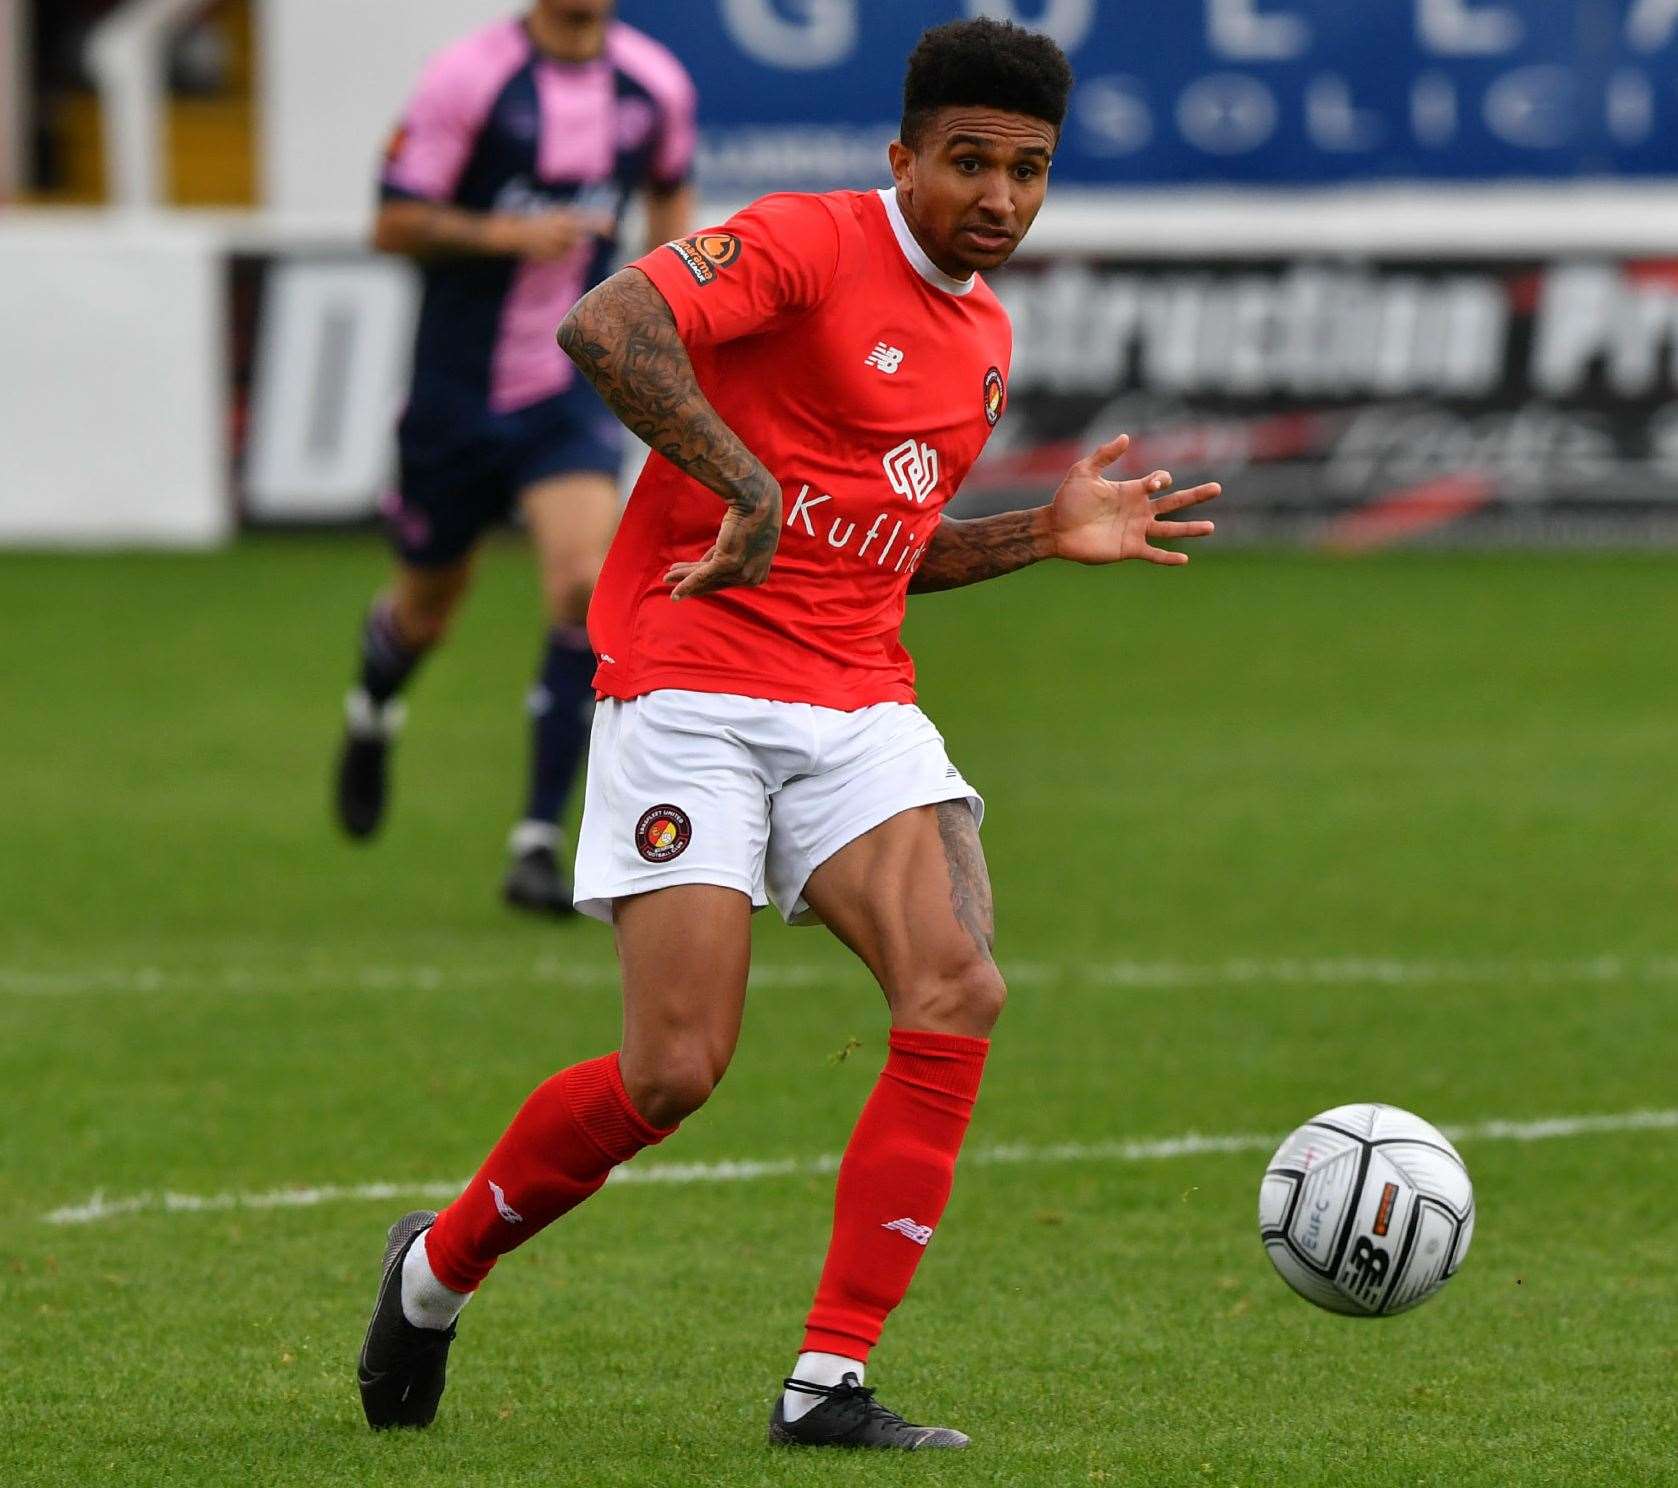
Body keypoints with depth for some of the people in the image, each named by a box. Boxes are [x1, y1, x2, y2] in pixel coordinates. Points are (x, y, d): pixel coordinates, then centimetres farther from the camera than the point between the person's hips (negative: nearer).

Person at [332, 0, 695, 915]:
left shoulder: (657, 86, -1)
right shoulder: (469, 76, -13)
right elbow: (395, 224, -11)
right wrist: (503, 233, -26)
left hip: (570, 391, 2)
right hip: (458, 384, -1)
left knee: (586, 585, -20)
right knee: (428, 606, 14)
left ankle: (537, 844, -13)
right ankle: (372, 716, 53)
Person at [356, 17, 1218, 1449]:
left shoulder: (983, 337, 17)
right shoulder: (808, 245, -9)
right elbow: (603, 326, -23)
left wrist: (1047, 533, 14)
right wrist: (742, 480, -25)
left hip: (858, 708, 7)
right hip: (690, 691, -7)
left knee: (958, 993, -17)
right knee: (676, 1072, -11)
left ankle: (831, 1384, -13)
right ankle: (440, 1263, 19)